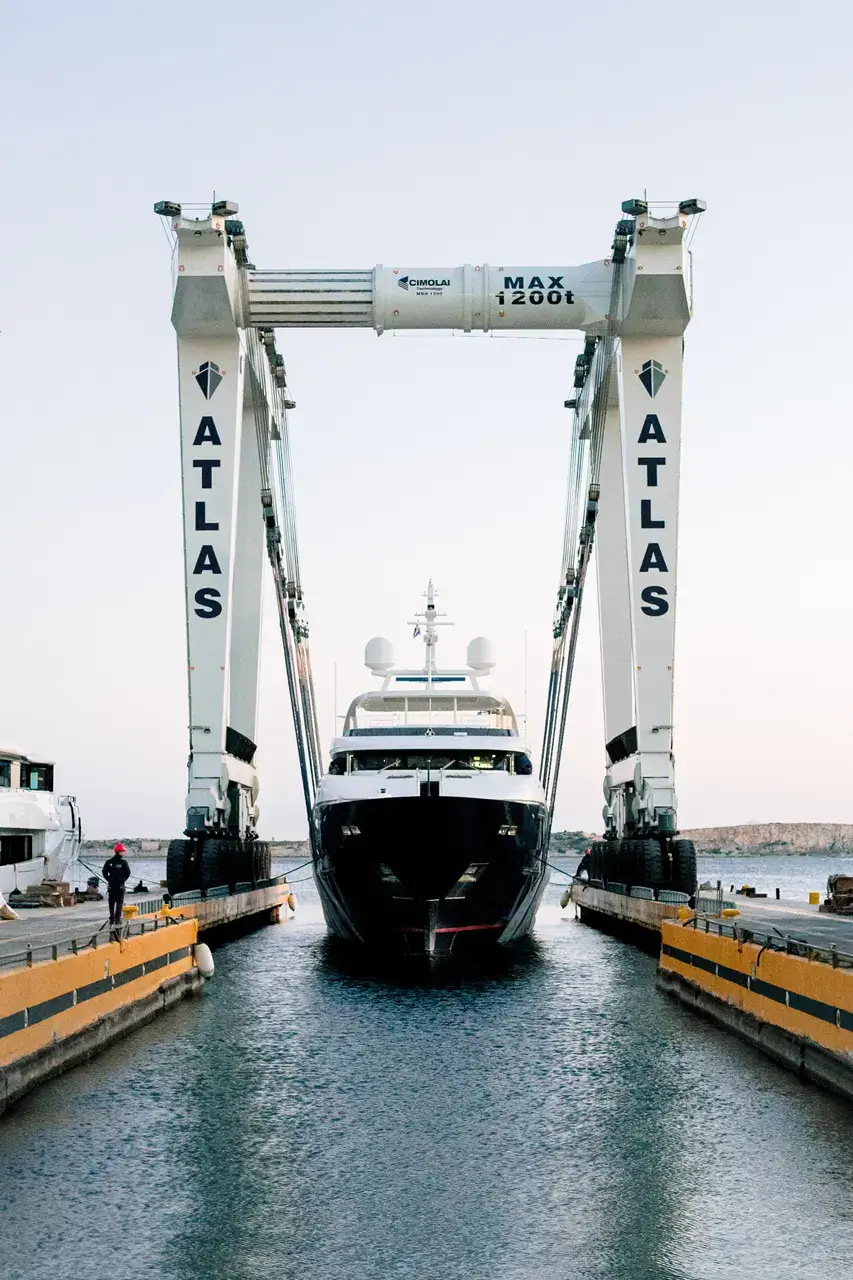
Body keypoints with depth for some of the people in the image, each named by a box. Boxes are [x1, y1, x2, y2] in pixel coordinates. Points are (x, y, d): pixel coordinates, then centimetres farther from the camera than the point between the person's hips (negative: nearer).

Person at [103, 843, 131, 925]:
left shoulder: (109, 862, 0)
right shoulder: (123, 862, -9)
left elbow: (104, 872, -2)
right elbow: (128, 873, -8)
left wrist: (109, 880, 6)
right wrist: (123, 880, 6)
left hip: (111, 885, 3)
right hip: (120, 885, -3)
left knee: (111, 903, 12)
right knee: (119, 903, 3)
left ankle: (111, 919, 11)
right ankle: (117, 919, -1)